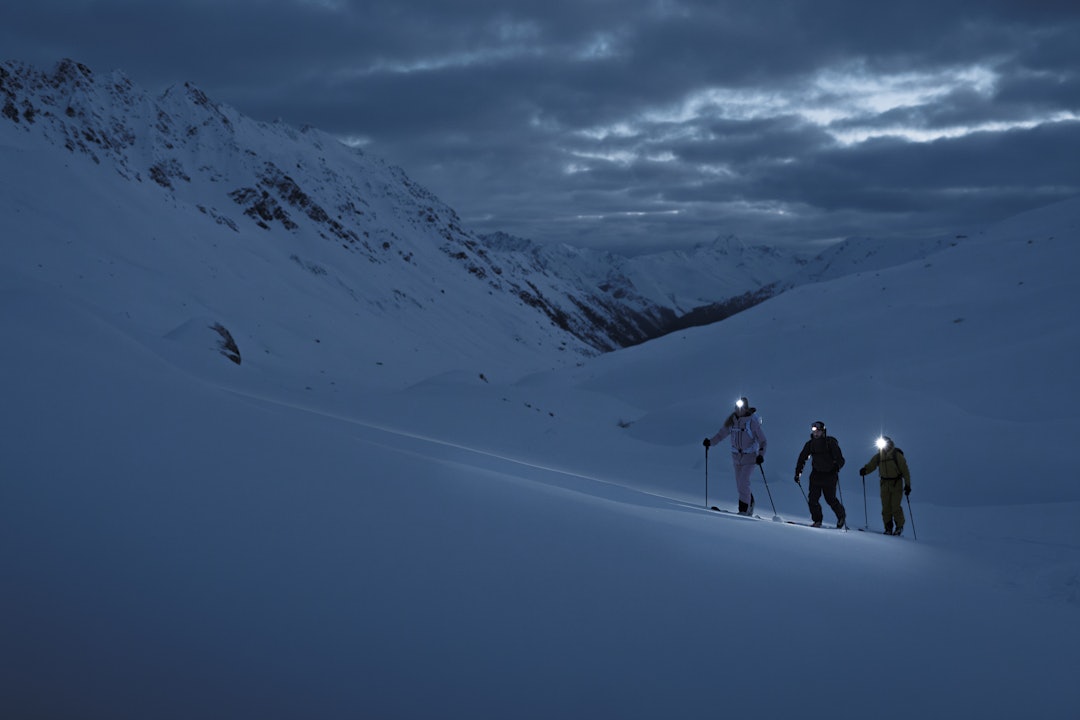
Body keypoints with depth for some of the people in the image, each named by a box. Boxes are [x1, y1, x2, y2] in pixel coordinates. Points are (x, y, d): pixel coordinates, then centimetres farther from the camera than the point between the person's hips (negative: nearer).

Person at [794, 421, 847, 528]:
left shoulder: (831, 442, -7)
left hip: (829, 475, -4)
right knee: (813, 499, -6)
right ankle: (817, 520, 8)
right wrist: (798, 472, 5)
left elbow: (840, 459, -11)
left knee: (830, 499, -3)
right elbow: (802, 458, 11)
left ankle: (841, 516, 22)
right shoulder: (810, 444, 5)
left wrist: (837, 466, -32)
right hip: (816, 474, 4)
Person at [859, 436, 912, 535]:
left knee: (895, 507, -8)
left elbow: (905, 470, -9)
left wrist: (907, 485, -12)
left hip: (896, 483, -4)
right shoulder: (879, 455, 4)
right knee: (886, 507, 1)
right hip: (885, 483, 4)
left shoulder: (897, 455, -9)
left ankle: (899, 527, 9)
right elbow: (871, 465, 0)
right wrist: (864, 470, -23)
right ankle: (888, 528, 9)